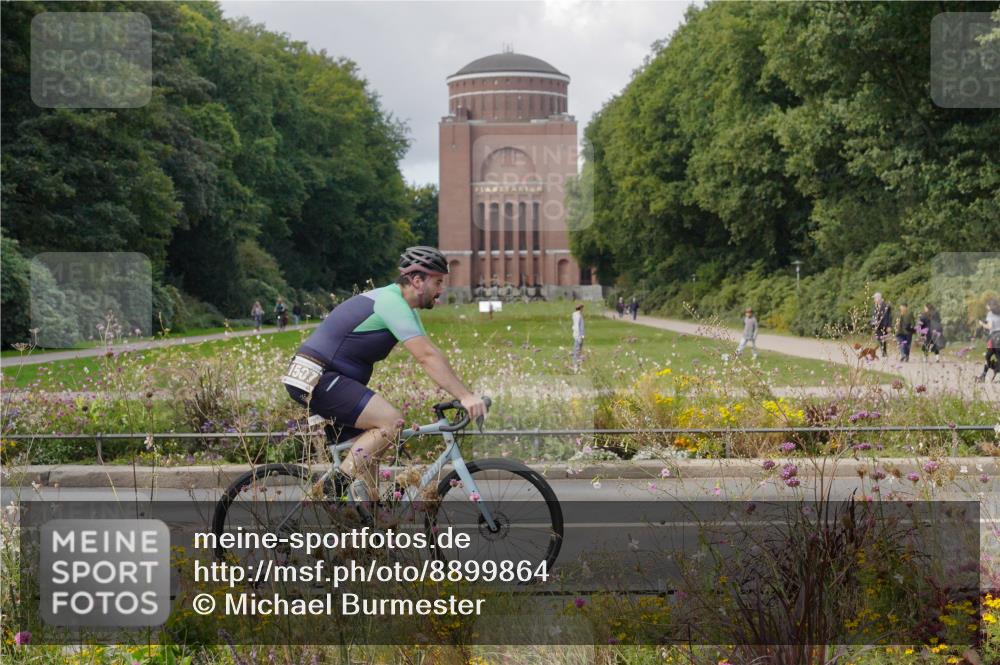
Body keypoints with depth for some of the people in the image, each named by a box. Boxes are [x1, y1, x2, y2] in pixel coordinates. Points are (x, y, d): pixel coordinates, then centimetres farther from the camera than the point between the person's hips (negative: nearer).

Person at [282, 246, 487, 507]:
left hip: (315, 380, 11)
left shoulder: (403, 307, 15)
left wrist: (464, 395, 5)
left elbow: (429, 355, 14)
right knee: (392, 421, -20)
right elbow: (427, 357, -25)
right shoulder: (391, 302, -16)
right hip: (317, 380, -11)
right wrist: (466, 396, -27)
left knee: (372, 442, 12)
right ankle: (346, 478, -11)